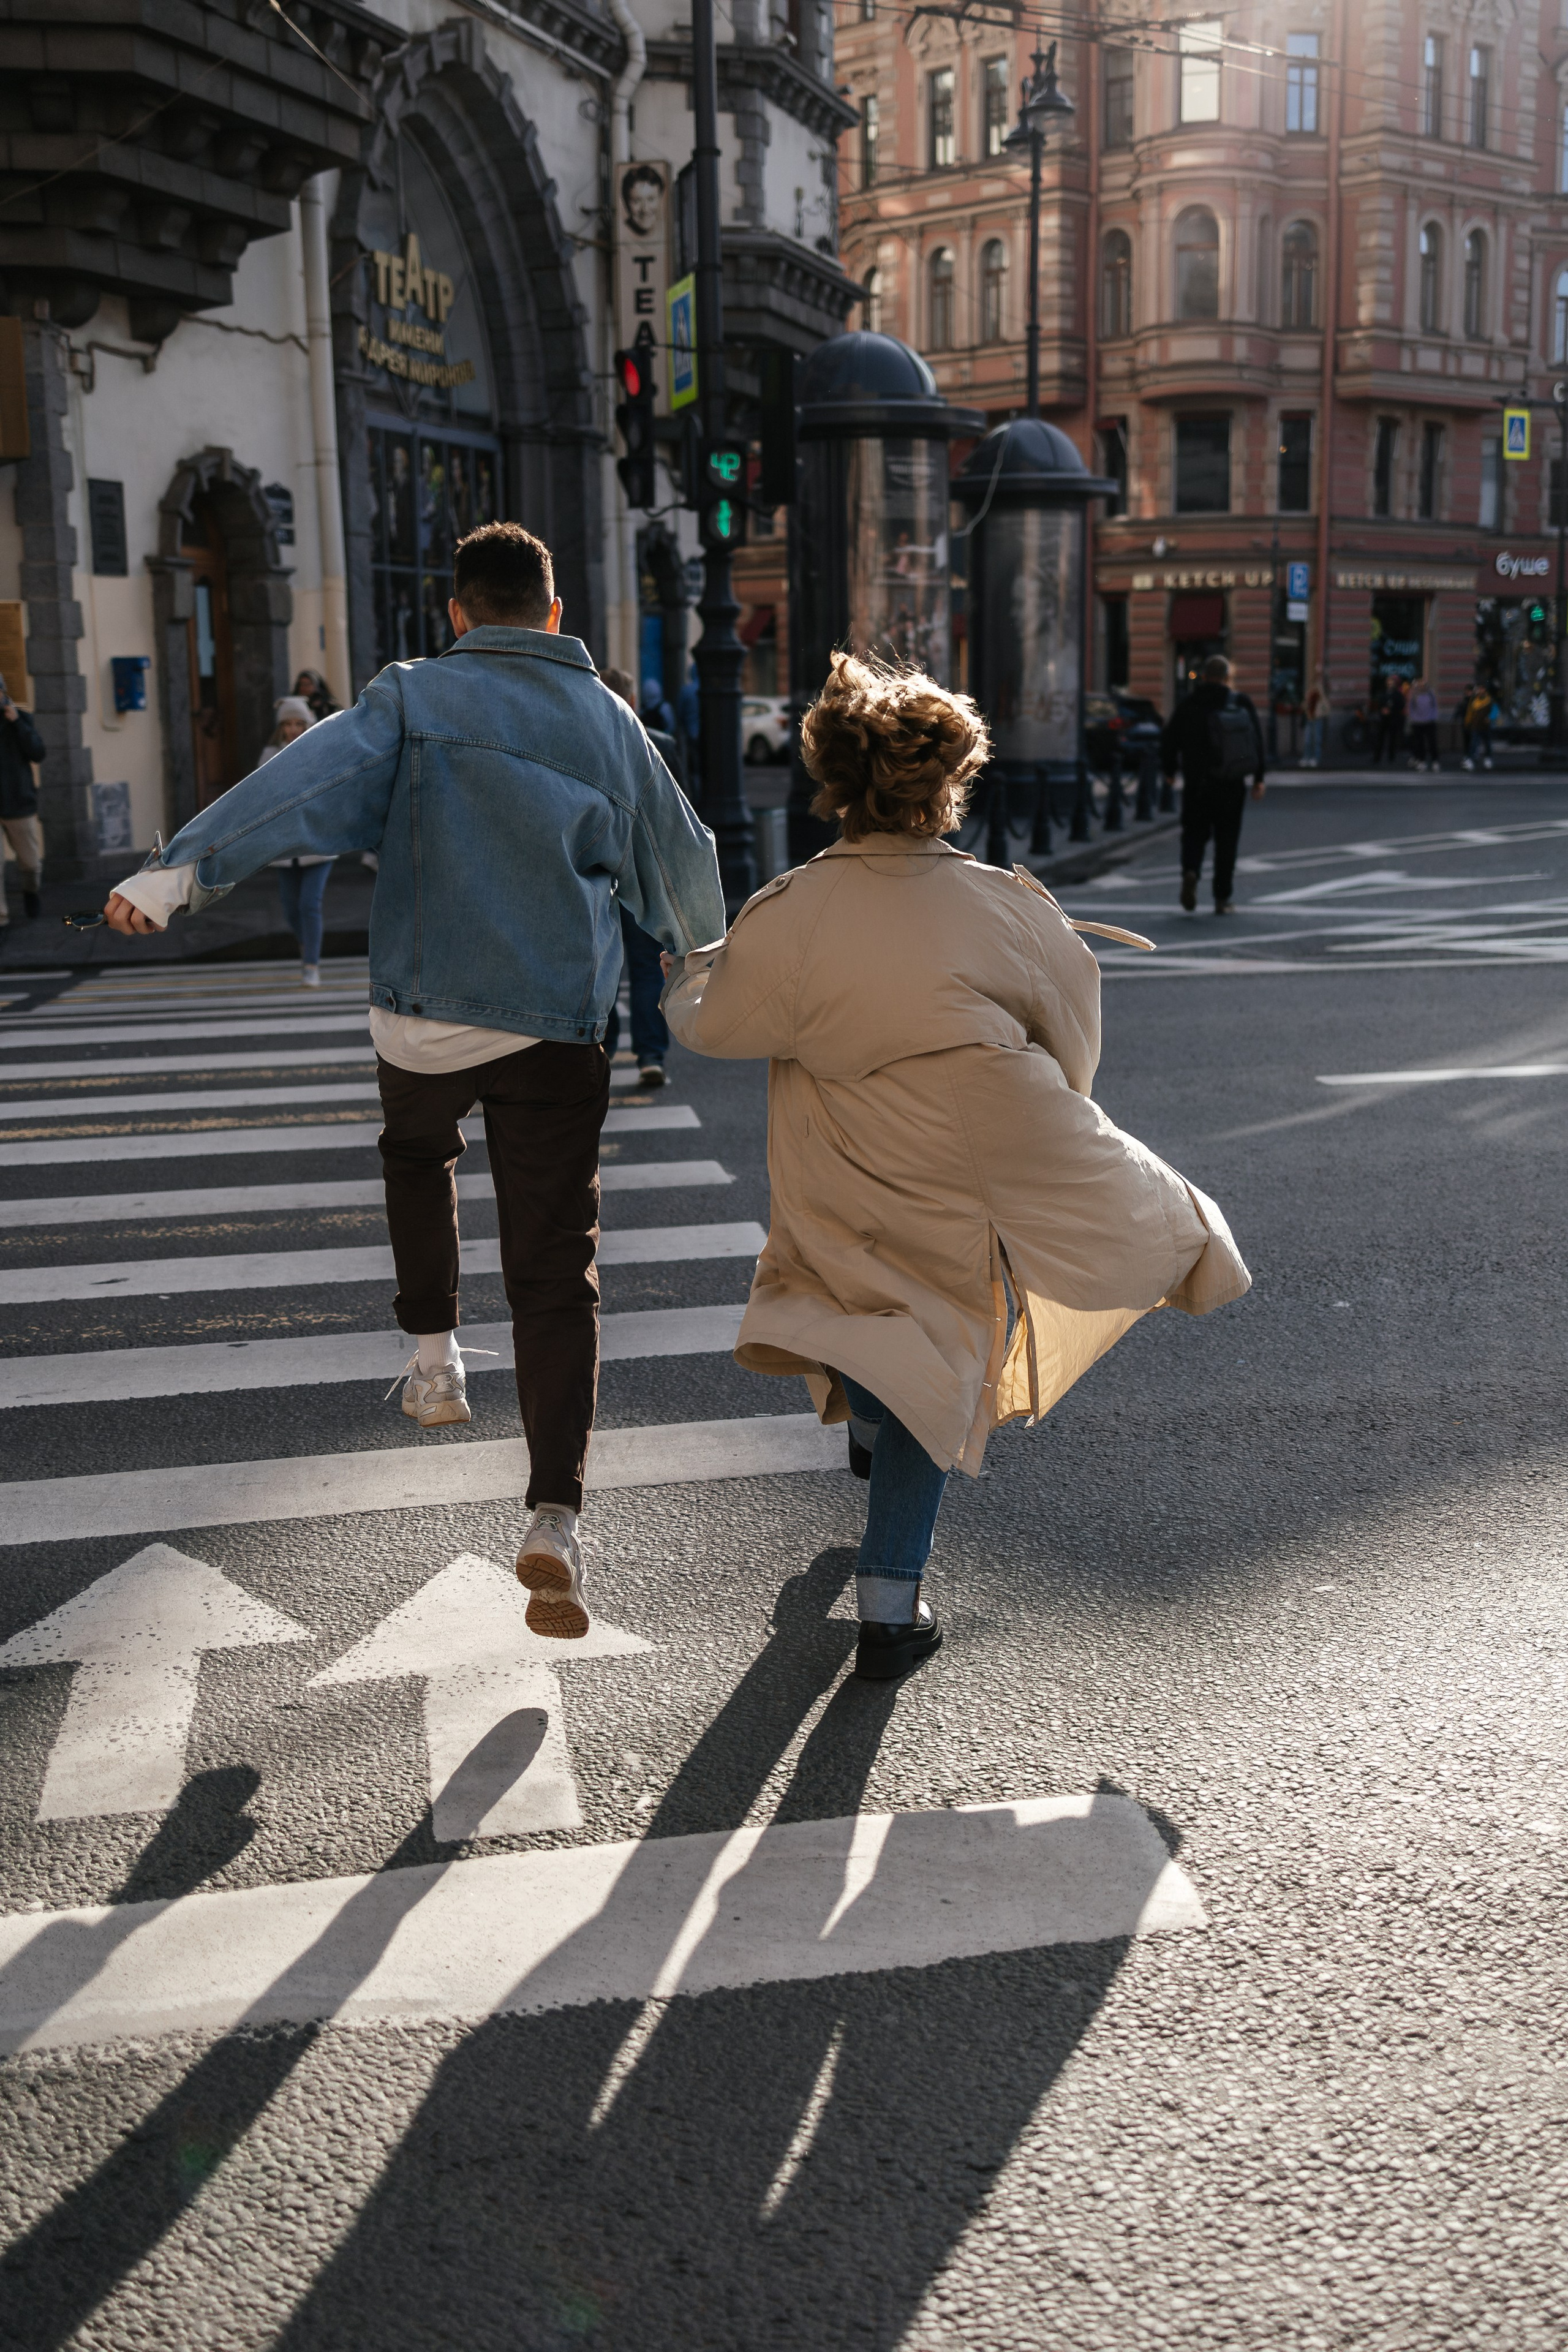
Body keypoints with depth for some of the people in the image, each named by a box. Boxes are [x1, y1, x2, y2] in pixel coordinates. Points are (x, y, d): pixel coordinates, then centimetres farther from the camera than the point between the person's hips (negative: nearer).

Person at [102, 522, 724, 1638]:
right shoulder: (610, 722, 9)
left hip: (427, 1013, -1)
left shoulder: (418, 697, -1)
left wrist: (180, 871, -25)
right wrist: (702, 937, 45)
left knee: (418, 1154, 34)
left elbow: (305, 781, -18)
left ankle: (434, 1351, 27)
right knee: (556, 1275, 1)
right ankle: (555, 1518, -8)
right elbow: (681, 861, 23)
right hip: (558, 1029, 1)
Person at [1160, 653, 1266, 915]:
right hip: (1231, 785, 0)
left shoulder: (1187, 706, -2)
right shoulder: (1241, 704, -1)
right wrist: (1258, 779, 7)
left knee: (1194, 834, 10)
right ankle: (1222, 898, 8)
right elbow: (1257, 744, 0)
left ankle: (1190, 872, -19)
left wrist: (1170, 773, 18)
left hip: (1196, 783, 0)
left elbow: (1168, 743, 1)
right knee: (1227, 839, 8)